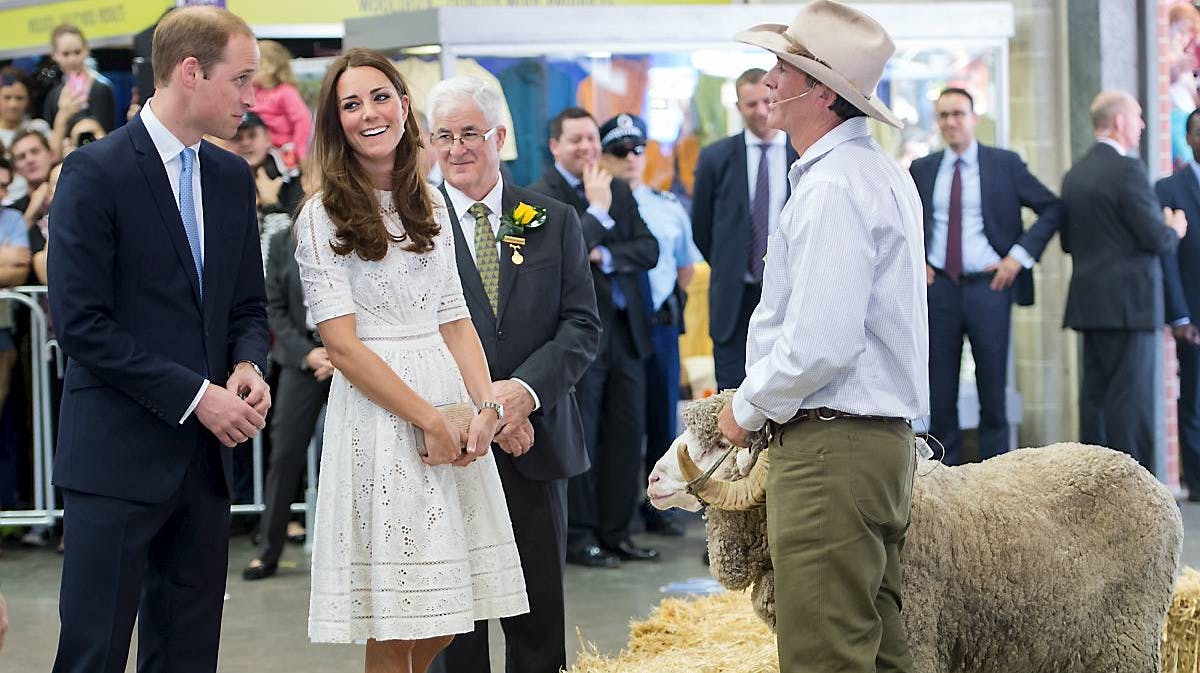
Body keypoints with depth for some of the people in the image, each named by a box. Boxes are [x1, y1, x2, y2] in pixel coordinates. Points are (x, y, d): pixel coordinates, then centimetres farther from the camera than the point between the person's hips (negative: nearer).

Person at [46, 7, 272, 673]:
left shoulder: (232, 178, 12)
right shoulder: (95, 172, -9)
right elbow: (80, 322, -14)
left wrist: (248, 365, -4)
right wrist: (194, 395, -16)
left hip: (203, 456, 7)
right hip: (117, 459, -7)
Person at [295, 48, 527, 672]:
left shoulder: (430, 205, 13)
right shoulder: (323, 216, -5)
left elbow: (455, 320, 12)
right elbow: (342, 345, -10)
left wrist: (486, 406, -4)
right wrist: (429, 420, -13)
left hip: (451, 401, 6)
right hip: (379, 409, -5)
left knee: (442, 622, 7)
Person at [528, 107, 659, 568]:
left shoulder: (618, 192, 14)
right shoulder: (540, 197, -6)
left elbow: (649, 250, 4)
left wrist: (604, 256, -11)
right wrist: (598, 211, -15)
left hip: (626, 332, 6)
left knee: (626, 437, 8)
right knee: (578, 440, 0)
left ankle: (615, 533, 18)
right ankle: (579, 537, 9)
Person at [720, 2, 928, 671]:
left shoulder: (833, 188, -17)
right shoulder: (885, 174, 17)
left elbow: (821, 342, -23)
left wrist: (747, 407, -7)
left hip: (832, 448, -11)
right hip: (884, 439, 11)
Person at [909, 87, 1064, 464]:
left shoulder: (1005, 164, 2)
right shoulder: (922, 170, 9)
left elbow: (1052, 209, 2)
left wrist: (1020, 255, -7)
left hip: (989, 287, -2)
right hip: (938, 288, 2)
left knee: (993, 391, 3)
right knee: (940, 394, 4)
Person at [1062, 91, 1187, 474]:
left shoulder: (1075, 174, 12)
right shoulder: (1127, 169, -14)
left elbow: (1068, 241, 16)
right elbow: (1156, 238, -16)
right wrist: (1174, 230, 4)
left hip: (1088, 299, 8)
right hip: (1129, 299, -8)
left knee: (1095, 394, 11)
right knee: (1131, 398, -6)